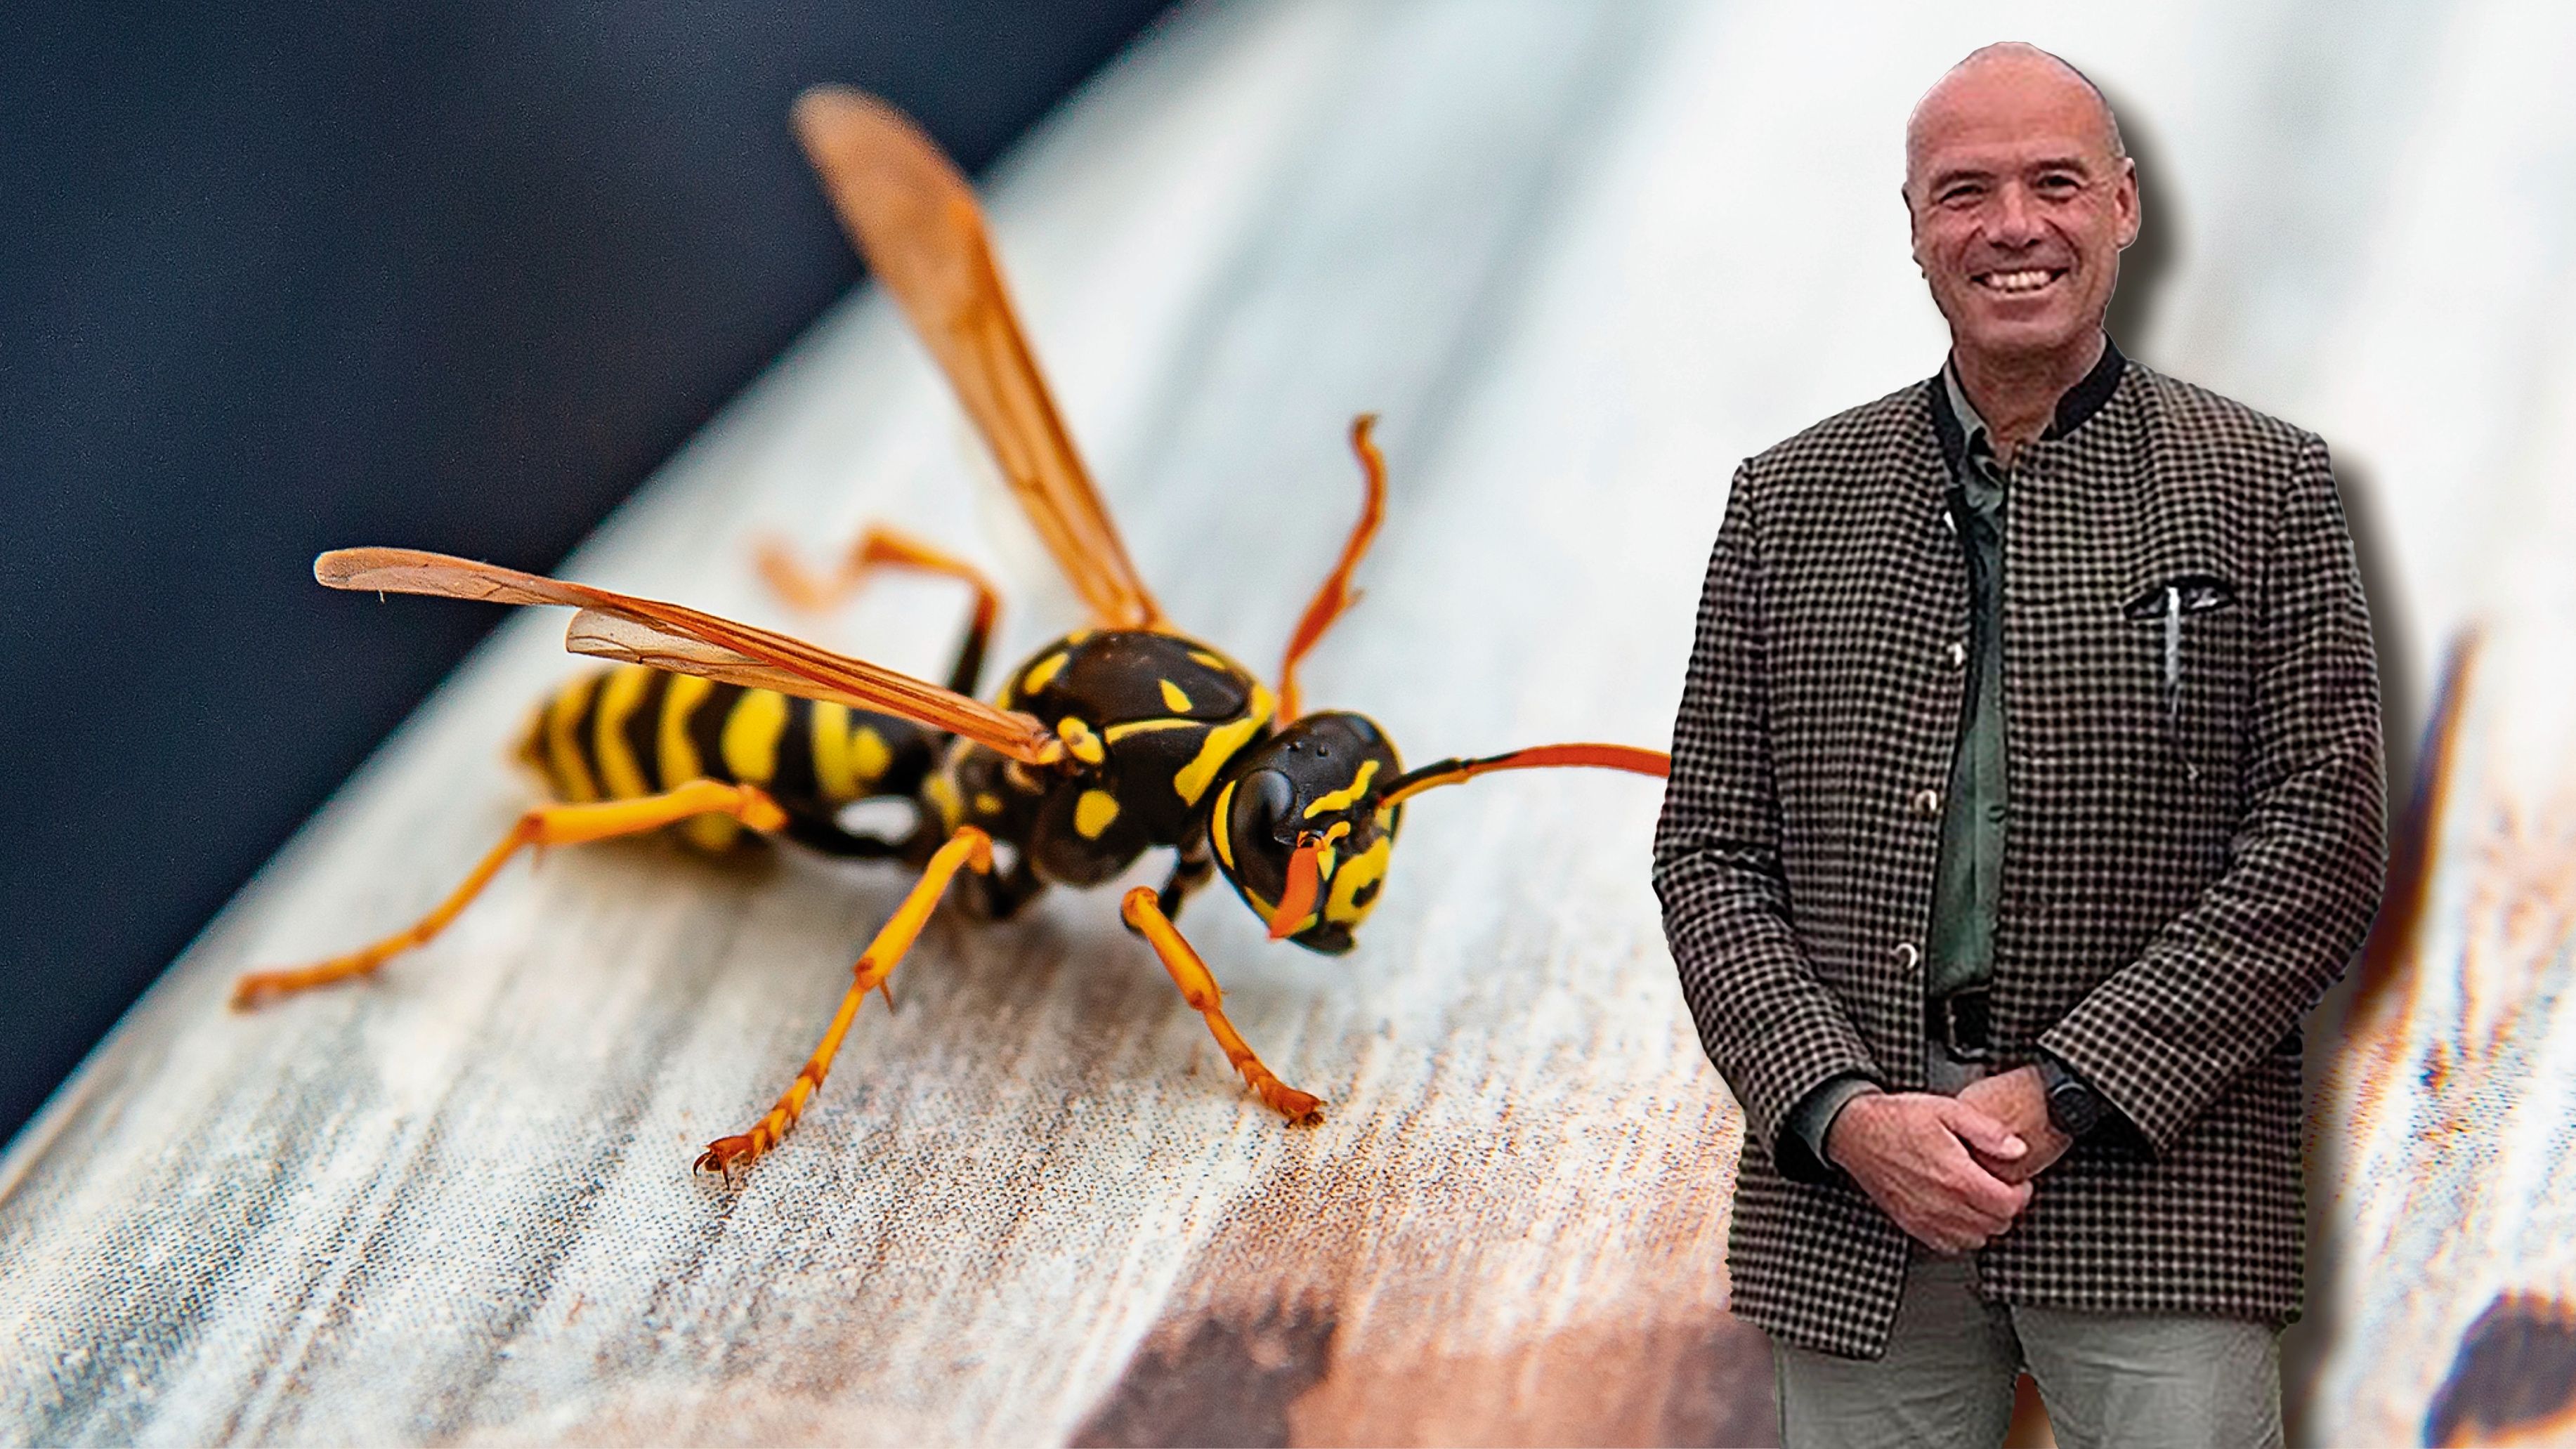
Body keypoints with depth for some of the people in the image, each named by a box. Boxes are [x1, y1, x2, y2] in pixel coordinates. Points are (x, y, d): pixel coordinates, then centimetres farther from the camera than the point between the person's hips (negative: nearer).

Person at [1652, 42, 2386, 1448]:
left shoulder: (2263, 486, 3)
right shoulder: (1787, 499, 8)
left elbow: (2325, 840, -3)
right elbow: (1709, 852, 5)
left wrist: (2066, 1093, -11)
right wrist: (1843, 1110, -8)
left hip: (2158, 1185, -1)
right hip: (1845, 1186, 2)